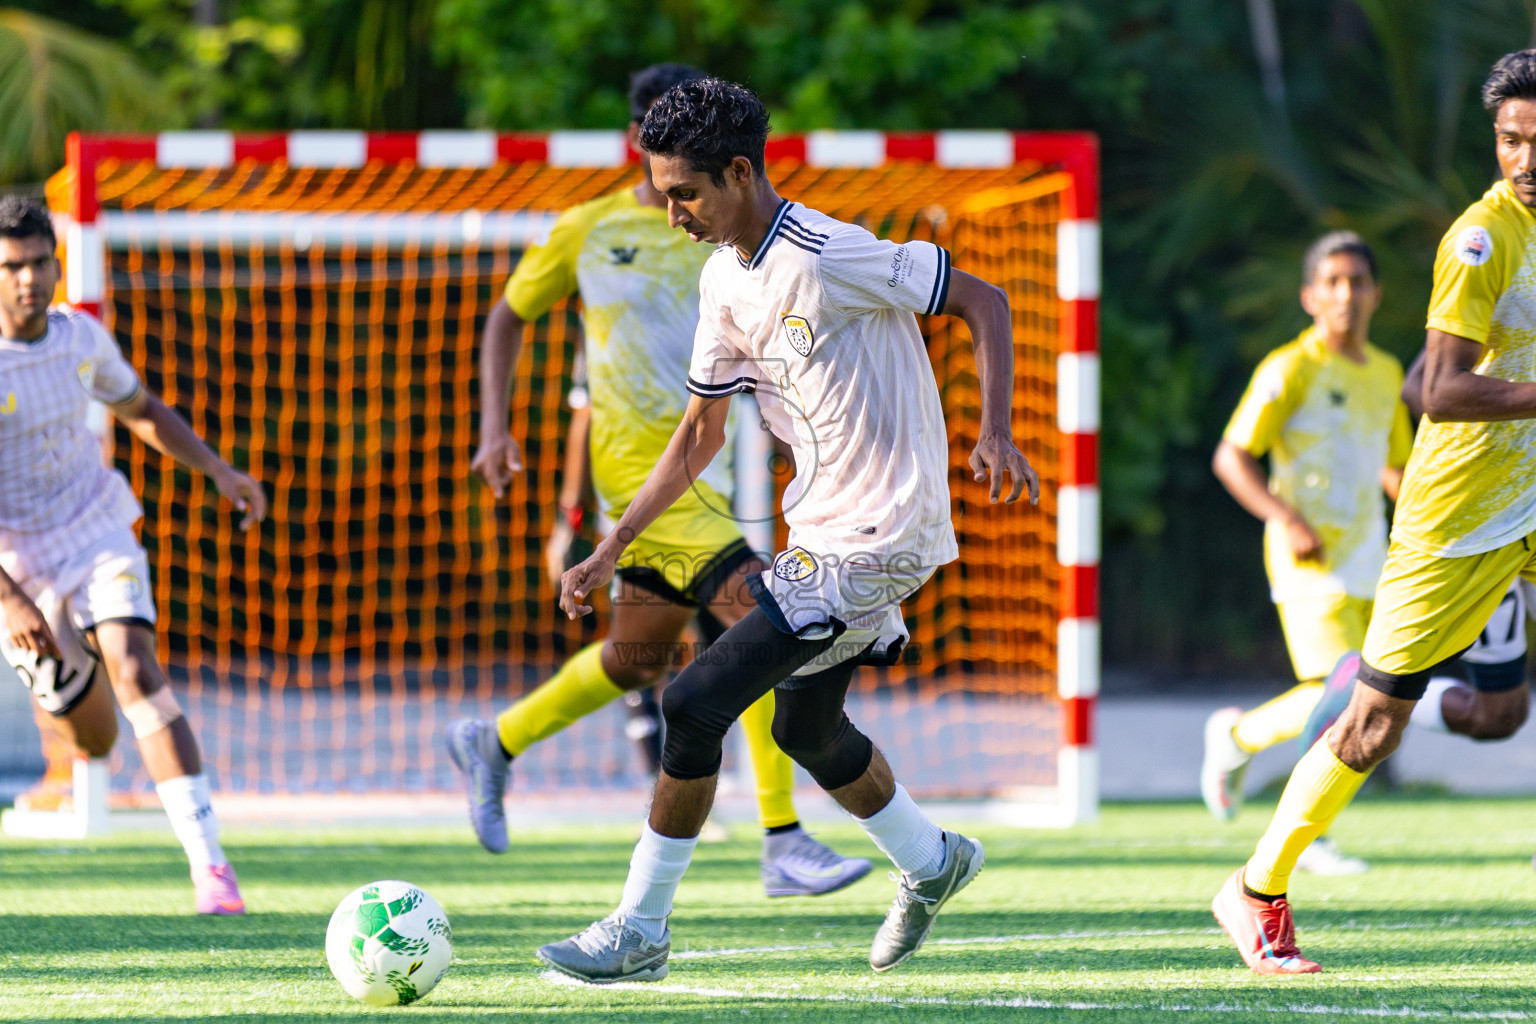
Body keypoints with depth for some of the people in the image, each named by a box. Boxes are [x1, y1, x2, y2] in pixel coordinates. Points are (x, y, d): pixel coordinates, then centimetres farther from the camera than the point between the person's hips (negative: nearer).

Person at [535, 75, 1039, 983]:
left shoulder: (828, 257, -21)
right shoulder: (726, 279, 6)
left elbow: (984, 301, -14)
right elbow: (700, 436, 14)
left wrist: (996, 433, -26)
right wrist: (613, 550, 9)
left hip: (877, 540, -9)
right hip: (823, 528, 9)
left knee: (695, 704, -13)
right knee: (806, 727, 24)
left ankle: (641, 932, -3)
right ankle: (932, 861, 48)